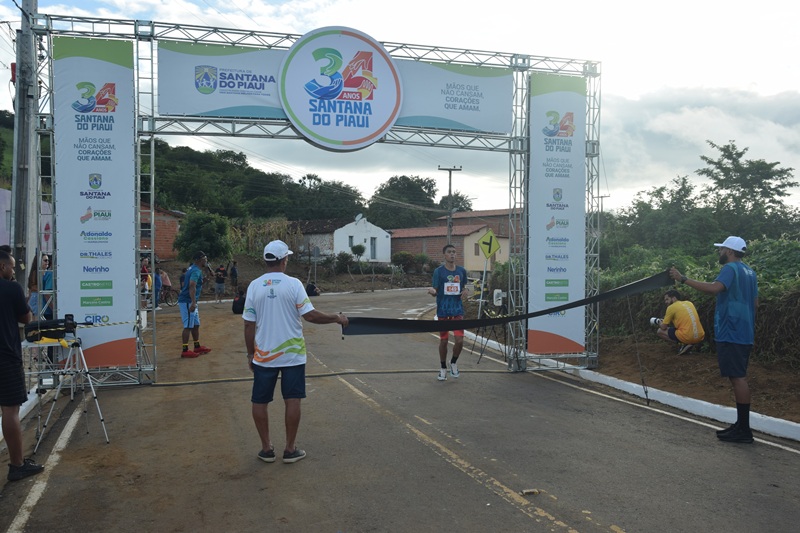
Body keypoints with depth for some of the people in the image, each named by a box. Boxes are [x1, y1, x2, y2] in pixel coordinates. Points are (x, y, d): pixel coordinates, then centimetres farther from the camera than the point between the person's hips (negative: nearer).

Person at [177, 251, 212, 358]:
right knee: (188, 326, -6)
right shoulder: (196, 271, -17)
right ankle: (185, 350, -3)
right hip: (187, 302, -10)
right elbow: (192, 286, -29)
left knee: (196, 325, 16)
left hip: (190, 302, 10)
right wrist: (193, 302, -34)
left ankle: (197, 347, 24)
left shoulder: (193, 268, 13)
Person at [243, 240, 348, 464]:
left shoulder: (254, 286, -3)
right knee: (292, 401, 8)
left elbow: (249, 325, -1)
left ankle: (266, 448, 19)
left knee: (260, 402, 13)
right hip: (292, 354, -2)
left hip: (263, 355, 2)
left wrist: (250, 353, 10)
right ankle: (290, 450, 14)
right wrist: (336, 318, 1)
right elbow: (310, 315, -14)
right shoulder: (293, 284, -11)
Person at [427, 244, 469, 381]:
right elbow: (436, 291, -3)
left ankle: (454, 363, 22)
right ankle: (443, 369, 24)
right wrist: (432, 291, -25)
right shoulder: (438, 271, -3)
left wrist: (464, 292, -5)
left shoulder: (462, 271, 6)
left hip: (458, 309, 2)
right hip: (443, 309, -2)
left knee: (459, 340, -6)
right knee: (443, 340, 7)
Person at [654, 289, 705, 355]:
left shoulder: (671, 307, -2)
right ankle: (687, 343, 10)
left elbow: (663, 327, 2)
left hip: (687, 338, -7)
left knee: (659, 331, 11)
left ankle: (683, 344, -3)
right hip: (700, 337, 7)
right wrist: (666, 320, 35)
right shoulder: (689, 303, 17)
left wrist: (659, 323, 26)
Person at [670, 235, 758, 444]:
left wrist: (683, 279, -30)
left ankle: (744, 430, -6)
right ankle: (741, 425, 19)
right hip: (744, 333, 10)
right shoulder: (750, 272, 18)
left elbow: (714, 288, -30)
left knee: (738, 378, -8)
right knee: (738, 377, 13)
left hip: (731, 333, -10)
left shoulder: (731, 268, -12)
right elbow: (755, 302, 22)